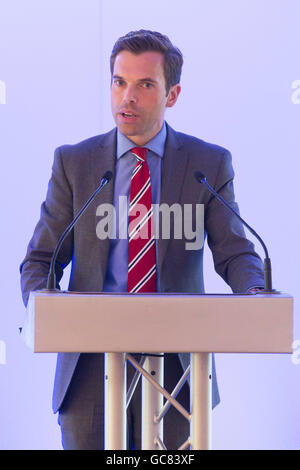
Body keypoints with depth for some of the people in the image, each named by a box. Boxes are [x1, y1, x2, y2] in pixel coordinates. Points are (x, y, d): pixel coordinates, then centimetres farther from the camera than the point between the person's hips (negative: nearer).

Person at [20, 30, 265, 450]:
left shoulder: (209, 164, 4)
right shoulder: (73, 162, 5)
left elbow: (236, 255, 1)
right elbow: (40, 260, 6)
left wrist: (257, 298, -21)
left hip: (175, 364, 0)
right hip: (92, 361, 0)